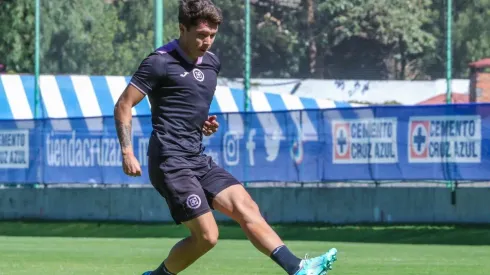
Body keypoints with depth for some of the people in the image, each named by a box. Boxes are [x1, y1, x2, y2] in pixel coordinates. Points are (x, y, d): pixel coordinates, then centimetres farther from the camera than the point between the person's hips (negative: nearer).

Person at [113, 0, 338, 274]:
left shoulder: (212, 63, 15)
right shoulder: (160, 62, -9)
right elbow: (124, 106, -6)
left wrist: (205, 123, 10)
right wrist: (127, 152, -15)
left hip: (199, 159, 8)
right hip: (171, 161, -8)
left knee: (246, 207, -9)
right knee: (207, 235, -12)